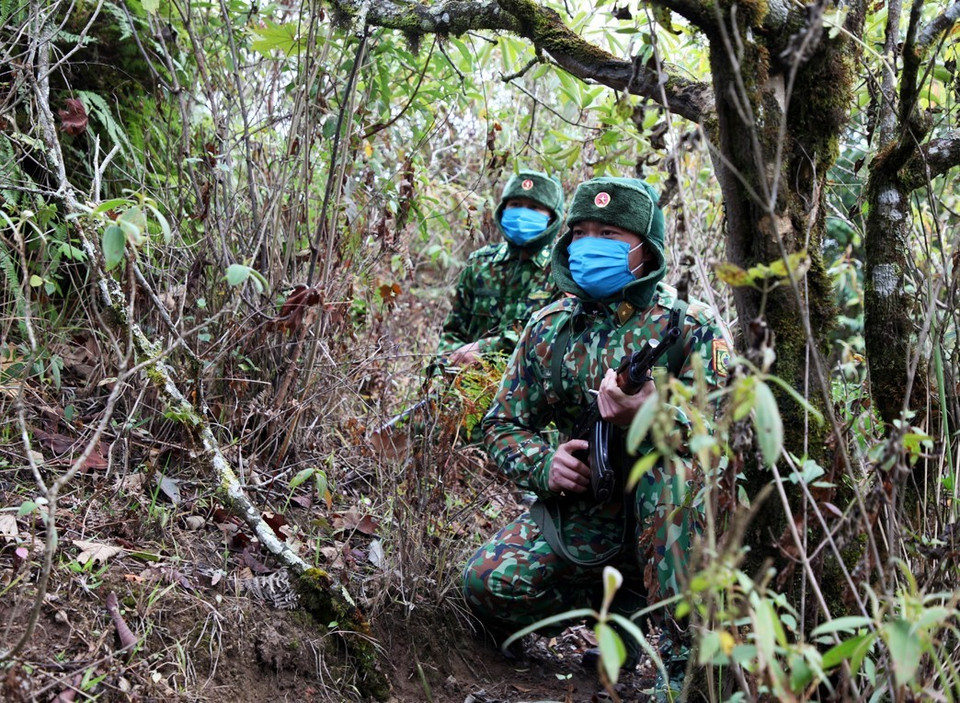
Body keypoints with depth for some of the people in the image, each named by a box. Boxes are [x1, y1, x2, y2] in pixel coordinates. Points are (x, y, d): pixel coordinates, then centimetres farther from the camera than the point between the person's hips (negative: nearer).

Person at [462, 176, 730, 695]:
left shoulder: (689, 326, -6)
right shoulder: (548, 330, 6)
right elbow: (503, 424, 10)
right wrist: (543, 464, -13)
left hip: (664, 518, -4)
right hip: (579, 514, 4)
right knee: (486, 582, -19)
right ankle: (621, 602, 6)